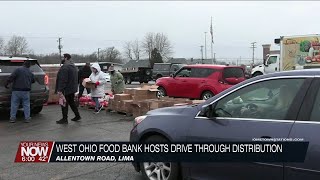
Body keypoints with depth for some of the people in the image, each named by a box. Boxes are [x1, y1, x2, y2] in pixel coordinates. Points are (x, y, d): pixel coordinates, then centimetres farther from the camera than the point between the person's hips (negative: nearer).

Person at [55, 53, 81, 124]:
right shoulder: (73, 66, 14)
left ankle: (64, 119, 5)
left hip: (66, 89, -10)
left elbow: (63, 80, -25)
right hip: (72, 89, 10)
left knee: (64, 104, -1)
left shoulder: (65, 67, -20)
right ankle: (77, 116, 23)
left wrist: (60, 90, -24)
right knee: (72, 102, 19)